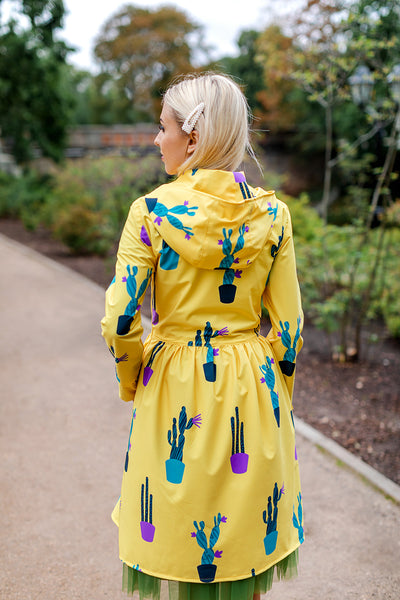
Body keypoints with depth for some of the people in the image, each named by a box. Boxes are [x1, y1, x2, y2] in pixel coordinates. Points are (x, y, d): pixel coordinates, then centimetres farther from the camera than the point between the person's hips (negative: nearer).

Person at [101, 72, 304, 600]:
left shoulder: (151, 210, -13)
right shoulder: (272, 213, -5)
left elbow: (121, 320, -13)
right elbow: (287, 323, -3)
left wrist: (133, 380, 5)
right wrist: (272, 397, 10)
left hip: (174, 388, -2)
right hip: (251, 392, 3)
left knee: (175, 533, 16)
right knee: (243, 533, 20)